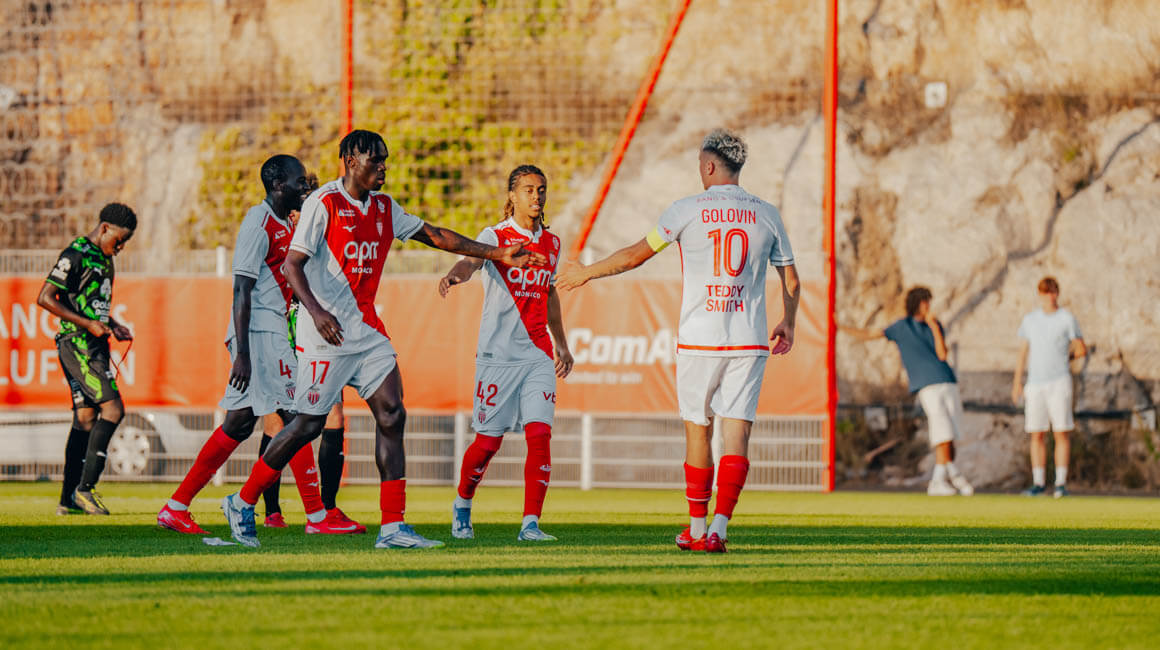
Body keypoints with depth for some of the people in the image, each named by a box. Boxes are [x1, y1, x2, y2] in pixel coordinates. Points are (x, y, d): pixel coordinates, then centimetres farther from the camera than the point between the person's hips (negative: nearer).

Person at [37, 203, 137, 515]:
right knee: (112, 408, -16)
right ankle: (85, 487, -14)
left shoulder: (104, 258, 18)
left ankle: (69, 499, 9)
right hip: (77, 344, -10)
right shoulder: (76, 255, -12)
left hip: (94, 344, 10)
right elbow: (45, 298, -16)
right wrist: (88, 324, -18)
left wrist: (112, 326, 13)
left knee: (86, 417, 7)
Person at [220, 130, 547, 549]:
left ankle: (392, 526, -4)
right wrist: (316, 311, -28)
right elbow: (292, 264, -13)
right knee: (309, 423, -6)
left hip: (368, 331, 7)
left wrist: (496, 254, 18)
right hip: (327, 333, -7)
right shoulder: (323, 204, -9)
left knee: (391, 414, -4)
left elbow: (433, 236, 20)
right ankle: (242, 503, 10)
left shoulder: (383, 208, 13)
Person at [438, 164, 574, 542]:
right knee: (489, 441, 0)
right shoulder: (495, 236, -5)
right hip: (498, 353, -4)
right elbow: (473, 259, -26)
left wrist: (561, 345, 30)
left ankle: (530, 524, -7)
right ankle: (462, 505, 27)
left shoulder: (551, 244, 12)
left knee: (539, 434, -10)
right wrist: (455, 274, -49)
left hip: (538, 354, 4)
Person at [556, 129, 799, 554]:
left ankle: (696, 529, 17)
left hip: (699, 342, -1)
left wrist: (586, 273, 18)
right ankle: (719, 528, -14)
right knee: (736, 433, -3)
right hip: (748, 343, 1)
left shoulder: (688, 211, -3)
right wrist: (788, 324, 30)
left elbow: (636, 255, 3)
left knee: (697, 431, 11)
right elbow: (791, 282, 11)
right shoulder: (766, 216, 4)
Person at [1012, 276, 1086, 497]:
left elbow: (1081, 350, 8)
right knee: (1037, 434, 3)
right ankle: (1039, 482, 8)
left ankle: (1061, 483, -2)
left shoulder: (1067, 319, 0)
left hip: (1058, 383, -3)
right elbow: (1023, 352, 15)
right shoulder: (1030, 320, 10)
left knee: (1062, 433, -5)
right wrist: (1017, 383, 12)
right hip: (1035, 384, 3)